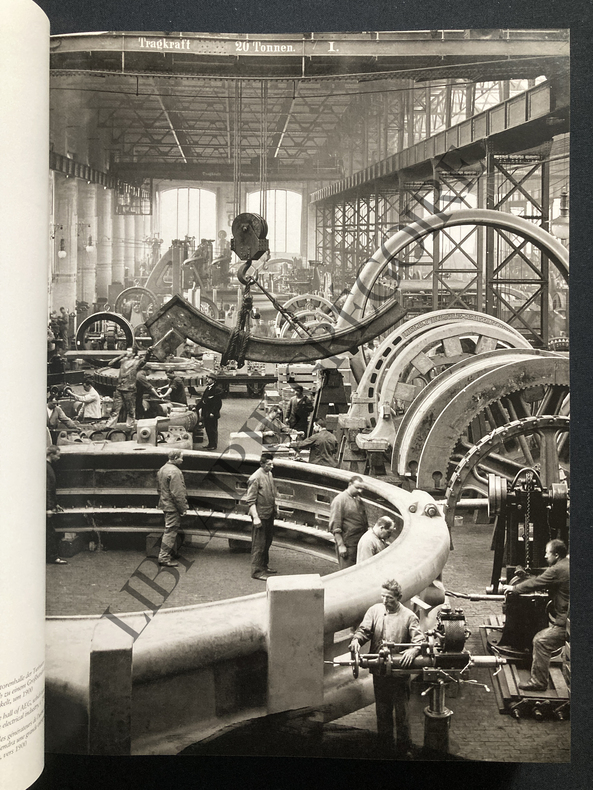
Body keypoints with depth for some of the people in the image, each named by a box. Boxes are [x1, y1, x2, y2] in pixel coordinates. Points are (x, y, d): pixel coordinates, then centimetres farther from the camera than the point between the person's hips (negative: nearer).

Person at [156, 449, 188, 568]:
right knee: (171, 531, -6)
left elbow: (159, 488, 20)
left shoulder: (162, 469, 11)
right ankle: (164, 557, -5)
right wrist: (182, 508, -16)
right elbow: (177, 493, -23)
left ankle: (170, 552, 30)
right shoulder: (174, 471, -21)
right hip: (173, 507, -10)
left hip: (165, 504, 10)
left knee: (170, 530, 20)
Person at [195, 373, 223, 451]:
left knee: (213, 430, -1)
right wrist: (196, 407, 11)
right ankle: (210, 444, 22)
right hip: (206, 414, 9)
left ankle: (214, 445, 5)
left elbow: (218, 403, -16)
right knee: (208, 430, 14)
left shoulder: (216, 390, -13)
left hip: (212, 415, -9)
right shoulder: (207, 389, 15)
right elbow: (202, 400, 21)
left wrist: (213, 413, -20)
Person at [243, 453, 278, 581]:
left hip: (269, 514, 9)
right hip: (261, 515, -9)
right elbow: (251, 501, -19)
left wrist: (275, 508, 20)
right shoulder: (255, 478, -19)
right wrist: (255, 517, -23)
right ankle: (256, 571, 4)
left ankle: (264, 565, 33)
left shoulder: (269, 474, 7)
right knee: (259, 544, -2)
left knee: (267, 541, 19)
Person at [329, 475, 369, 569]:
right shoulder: (340, 500, -9)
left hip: (361, 543, 7)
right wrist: (341, 545, -17)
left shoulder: (358, 499, 15)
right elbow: (335, 526, -13)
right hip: (348, 545, -7)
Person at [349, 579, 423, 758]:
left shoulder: (408, 616, -8)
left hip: (400, 673, -3)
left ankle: (404, 748, 19)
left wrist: (413, 650, -32)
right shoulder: (375, 611, 1)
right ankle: (385, 745, 30)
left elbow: (419, 640, -11)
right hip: (379, 671, 3)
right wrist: (356, 639, -24)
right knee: (382, 710, 15)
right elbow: (364, 629, -2)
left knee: (402, 711, 6)